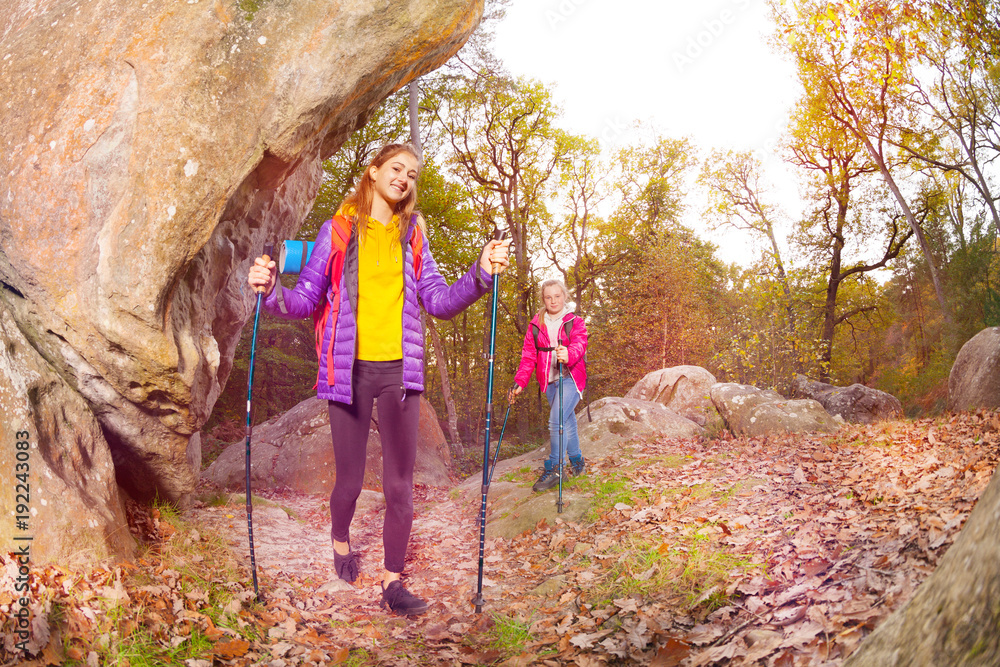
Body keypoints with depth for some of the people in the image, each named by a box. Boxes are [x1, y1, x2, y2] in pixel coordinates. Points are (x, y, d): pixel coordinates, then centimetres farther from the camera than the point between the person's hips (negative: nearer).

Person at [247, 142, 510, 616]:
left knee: (400, 484, 0)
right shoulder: (339, 229, 5)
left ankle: (392, 583, 11)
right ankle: (340, 540, 39)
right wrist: (272, 290, -17)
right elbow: (308, 299, 3)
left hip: (399, 369, 2)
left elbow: (438, 301, 7)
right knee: (350, 479, 7)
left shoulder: (412, 235, 12)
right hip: (350, 368, -2)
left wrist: (480, 274, -7)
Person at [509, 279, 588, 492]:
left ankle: (554, 469, -8)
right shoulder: (535, 326, 9)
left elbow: (579, 345, -18)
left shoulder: (575, 322, 1)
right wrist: (519, 382, -9)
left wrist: (568, 355, -42)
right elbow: (528, 356, 4)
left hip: (570, 377, -4)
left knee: (556, 421, -17)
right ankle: (577, 460, 32)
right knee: (567, 421, 12)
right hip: (549, 380, 4)